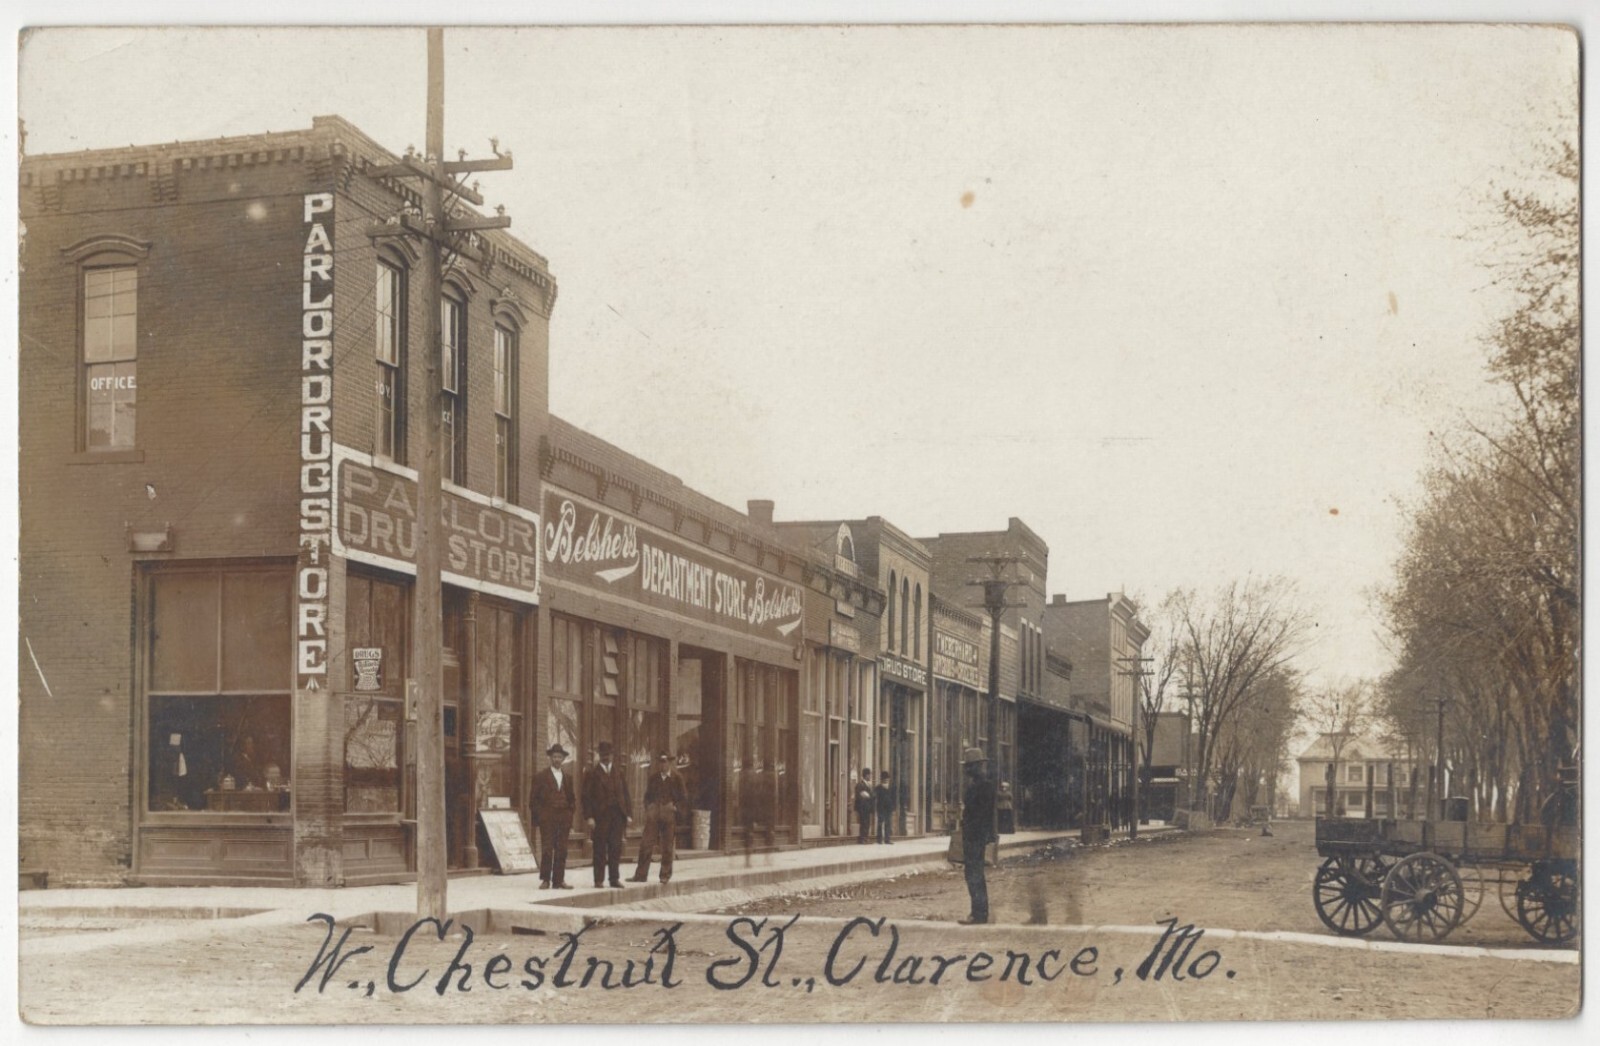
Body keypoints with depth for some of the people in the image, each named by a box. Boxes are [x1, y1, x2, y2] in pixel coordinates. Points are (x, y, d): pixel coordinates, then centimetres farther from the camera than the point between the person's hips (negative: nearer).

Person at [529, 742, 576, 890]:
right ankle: (545, 880, -4)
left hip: (564, 819, 4)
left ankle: (559, 880, 5)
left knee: (561, 851, 2)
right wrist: (537, 817, -5)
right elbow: (534, 799, 2)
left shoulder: (568, 777, 15)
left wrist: (570, 814, 9)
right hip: (547, 819, -4)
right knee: (547, 850, -7)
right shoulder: (541, 776, 3)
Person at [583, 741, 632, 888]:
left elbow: (626, 794, 13)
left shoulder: (619, 773, 14)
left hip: (618, 815, 3)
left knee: (616, 848, 2)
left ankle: (615, 879, 7)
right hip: (600, 816, -3)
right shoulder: (592, 773, 2)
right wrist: (589, 817, -11)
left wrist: (629, 814, 4)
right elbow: (587, 797, -2)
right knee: (600, 849, 0)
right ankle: (599, 880, 5)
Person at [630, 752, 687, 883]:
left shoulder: (677, 778, 2)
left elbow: (684, 798, 4)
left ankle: (665, 875, 13)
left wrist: (675, 806, -9)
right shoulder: (653, 778, 11)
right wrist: (648, 807, 2)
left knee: (668, 847, 3)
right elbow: (647, 796, 18)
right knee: (646, 844, -4)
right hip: (653, 816, 2)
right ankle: (641, 875, -2)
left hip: (669, 816, -2)